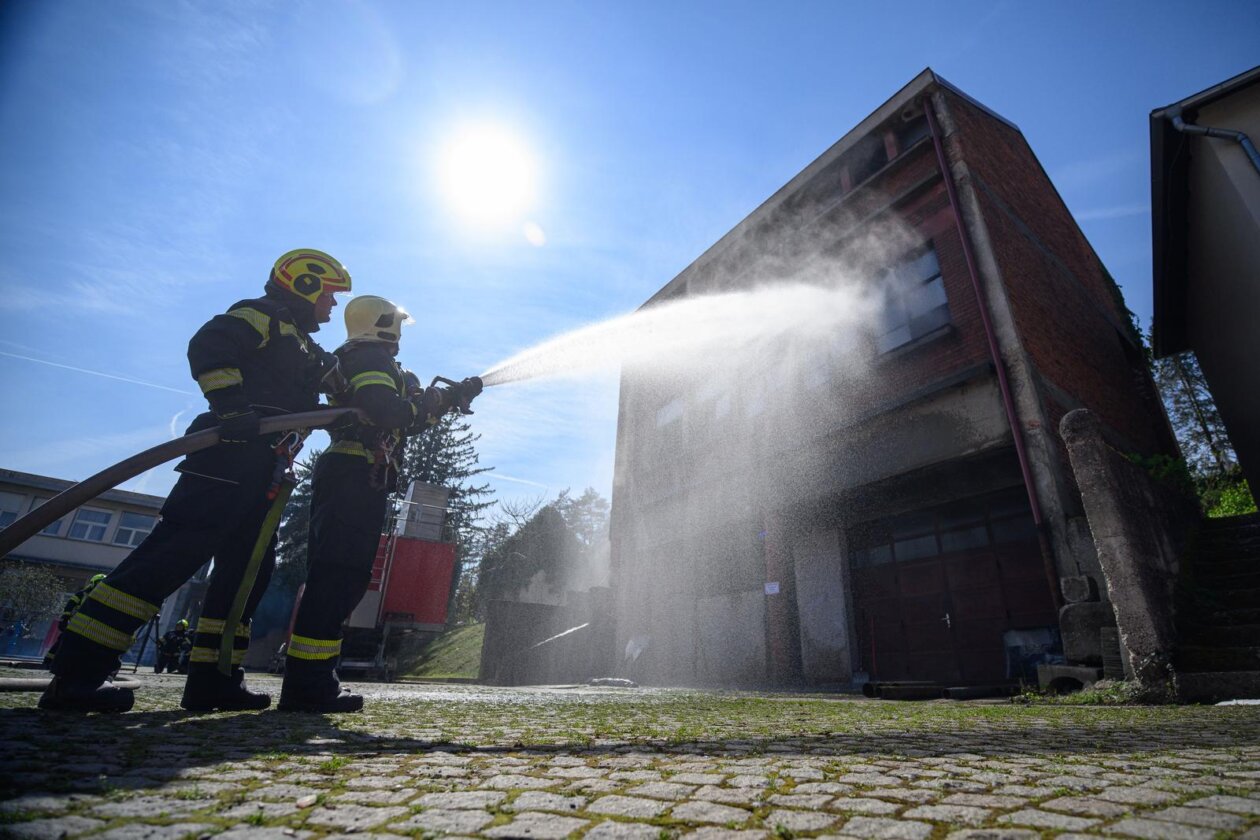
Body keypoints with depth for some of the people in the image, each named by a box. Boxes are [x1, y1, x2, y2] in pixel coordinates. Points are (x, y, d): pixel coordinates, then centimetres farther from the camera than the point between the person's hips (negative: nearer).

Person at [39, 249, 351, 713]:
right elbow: (209, 346, -13)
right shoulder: (264, 315, 4)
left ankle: (213, 678, 8)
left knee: (248, 570, 5)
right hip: (229, 456, -10)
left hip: (262, 473, 10)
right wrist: (232, 405, -24)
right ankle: (75, 674, -11)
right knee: (173, 553, -16)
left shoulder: (302, 347, 30)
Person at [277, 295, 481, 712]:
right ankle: (307, 684, -13)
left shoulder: (356, 361, 30)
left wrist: (447, 396, 25)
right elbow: (389, 413, -20)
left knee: (333, 578, 9)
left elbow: (400, 420, 28)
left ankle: (306, 679, 12)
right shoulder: (372, 359, -3)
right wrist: (440, 398, -6)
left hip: (342, 474, 11)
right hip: (357, 476, -11)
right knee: (340, 576, -13)